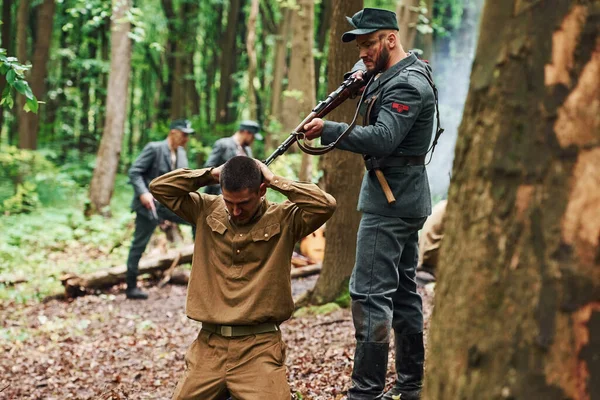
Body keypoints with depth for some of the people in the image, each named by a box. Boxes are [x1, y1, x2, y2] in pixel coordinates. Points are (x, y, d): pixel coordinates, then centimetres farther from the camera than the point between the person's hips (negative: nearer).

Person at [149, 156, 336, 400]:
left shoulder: (284, 220, -2)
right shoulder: (207, 211, 7)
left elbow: (326, 205, -18)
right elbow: (159, 187, 4)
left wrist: (275, 180, -10)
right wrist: (211, 175, -2)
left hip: (259, 346, -3)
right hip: (209, 345, 3)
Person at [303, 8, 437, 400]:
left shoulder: (407, 85, -17)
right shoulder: (395, 72, 13)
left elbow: (382, 139, -28)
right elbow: (366, 65, 32)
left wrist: (327, 130, -30)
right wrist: (359, 75, 9)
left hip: (389, 204, -11)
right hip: (407, 201, 11)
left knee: (369, 294, -12)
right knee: (403, 290, 14)